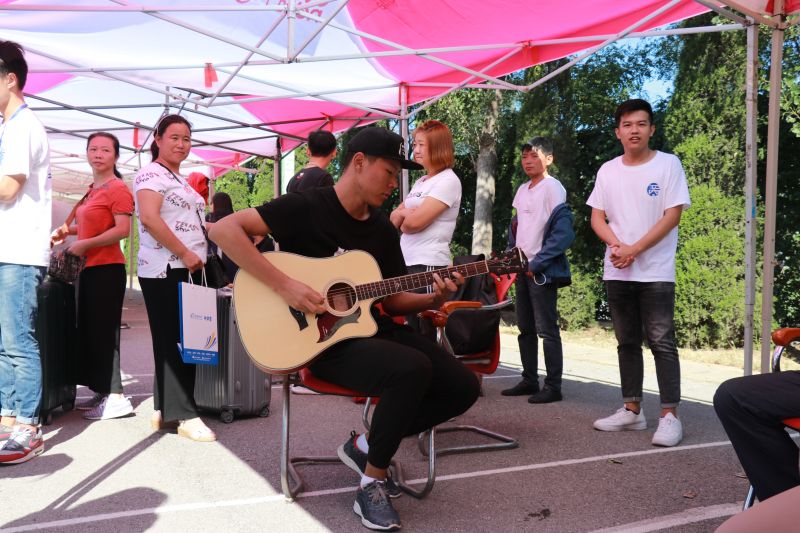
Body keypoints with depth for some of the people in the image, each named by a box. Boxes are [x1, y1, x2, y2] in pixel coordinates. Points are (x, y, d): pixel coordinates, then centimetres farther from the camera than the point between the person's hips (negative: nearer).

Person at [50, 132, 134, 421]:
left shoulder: (118, 189, -11)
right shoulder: (92, 189, 16)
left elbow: (122, 230, -20)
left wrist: (84, 245, -17)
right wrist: (68, 230, 15)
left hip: (107, 269, -9)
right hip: (88, 268, 9)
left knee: (104, 331, -7)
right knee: (89, 331, 12)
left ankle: (116, 398, -2)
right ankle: (102, 392, 21)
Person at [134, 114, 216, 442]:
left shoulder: (179, 180, 22)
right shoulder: (151, 174, -7)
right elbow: (149, 218, -20)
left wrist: (194, 259, 16)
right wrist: (185, 254, -20)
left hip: (185, 270, 9)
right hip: (165, 270, -9)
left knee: (181, 340, 10)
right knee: (175, 341, -8)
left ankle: (165, 410, 17)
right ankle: (184, 414, -3)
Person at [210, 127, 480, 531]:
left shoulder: (384, 231, 10)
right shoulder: (307, 207, -11)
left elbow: (391, 300, 13)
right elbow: (223, 229, -19)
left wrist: (434, 299, -8)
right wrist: (284, 285, -25)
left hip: (373, 330, 8)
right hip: (324, 340, -7)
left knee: (463, 386, -4)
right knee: (413, 368, -33)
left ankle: (366, 445, 12)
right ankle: (372, 484, -9)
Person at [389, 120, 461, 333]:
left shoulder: (448, 180, -10)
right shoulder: (420, 182, 17)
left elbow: (415, 222, -18)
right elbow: (394, 218, 14)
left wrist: (404, 220, 3)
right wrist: (403, 213, -7)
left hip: (428, 265, -9)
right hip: (408, 264, 9)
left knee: (429, 333, -4)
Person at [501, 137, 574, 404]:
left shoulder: (553, 188, -9)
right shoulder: (522, 190, 13)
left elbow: (563, 233, -17)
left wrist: (536, 263, -17)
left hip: (543, 271, -8)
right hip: (523, 269, 8)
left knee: (546, 330, -4)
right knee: (525, 329, 12)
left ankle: (553, 386, 4)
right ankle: (529, 380, 23)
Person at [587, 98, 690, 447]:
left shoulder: (668, 164, -2)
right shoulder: (607, 171, 10)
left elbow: (672, 216, -9)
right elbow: (597, 218, 7)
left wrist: (634, 249, -15)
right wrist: (616, 245, -12)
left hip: (656, 272, -4)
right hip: (616, 273, 5)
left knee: (661, 343, -6)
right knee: (627, 343, 10)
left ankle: (670, 416, -1)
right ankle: (632, 410, 18)